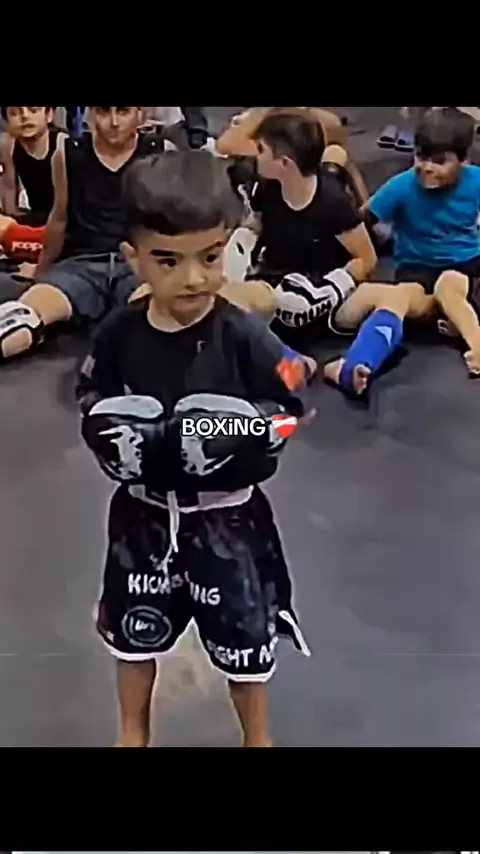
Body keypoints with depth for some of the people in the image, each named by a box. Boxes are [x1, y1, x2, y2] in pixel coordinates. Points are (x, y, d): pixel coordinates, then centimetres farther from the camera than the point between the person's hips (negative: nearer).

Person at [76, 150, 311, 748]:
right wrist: (119, 439, -21)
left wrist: (230, 441, -28)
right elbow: (94, 411, -1)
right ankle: (133, 734, 49)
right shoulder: (118, 336, -12)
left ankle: (258, 737, 43)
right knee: (134, 630, 22)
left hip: (227, 517, -2)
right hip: (144, 515, 3)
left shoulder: (244, 338, -19)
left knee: (245, 638, 16)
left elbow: (284, 415, -16)